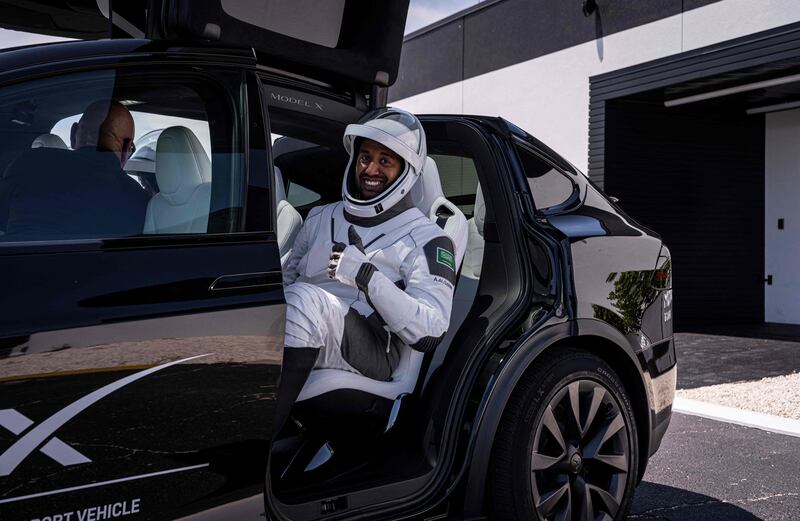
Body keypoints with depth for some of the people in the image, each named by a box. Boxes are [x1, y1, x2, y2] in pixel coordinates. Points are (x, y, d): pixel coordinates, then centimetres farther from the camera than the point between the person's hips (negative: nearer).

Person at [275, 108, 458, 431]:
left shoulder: (426, 239, 6)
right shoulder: (321, 217, 25)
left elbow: (430, 334, -7)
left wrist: (366, 275, -16)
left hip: (371, 353, -5)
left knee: (305, 299, -33)